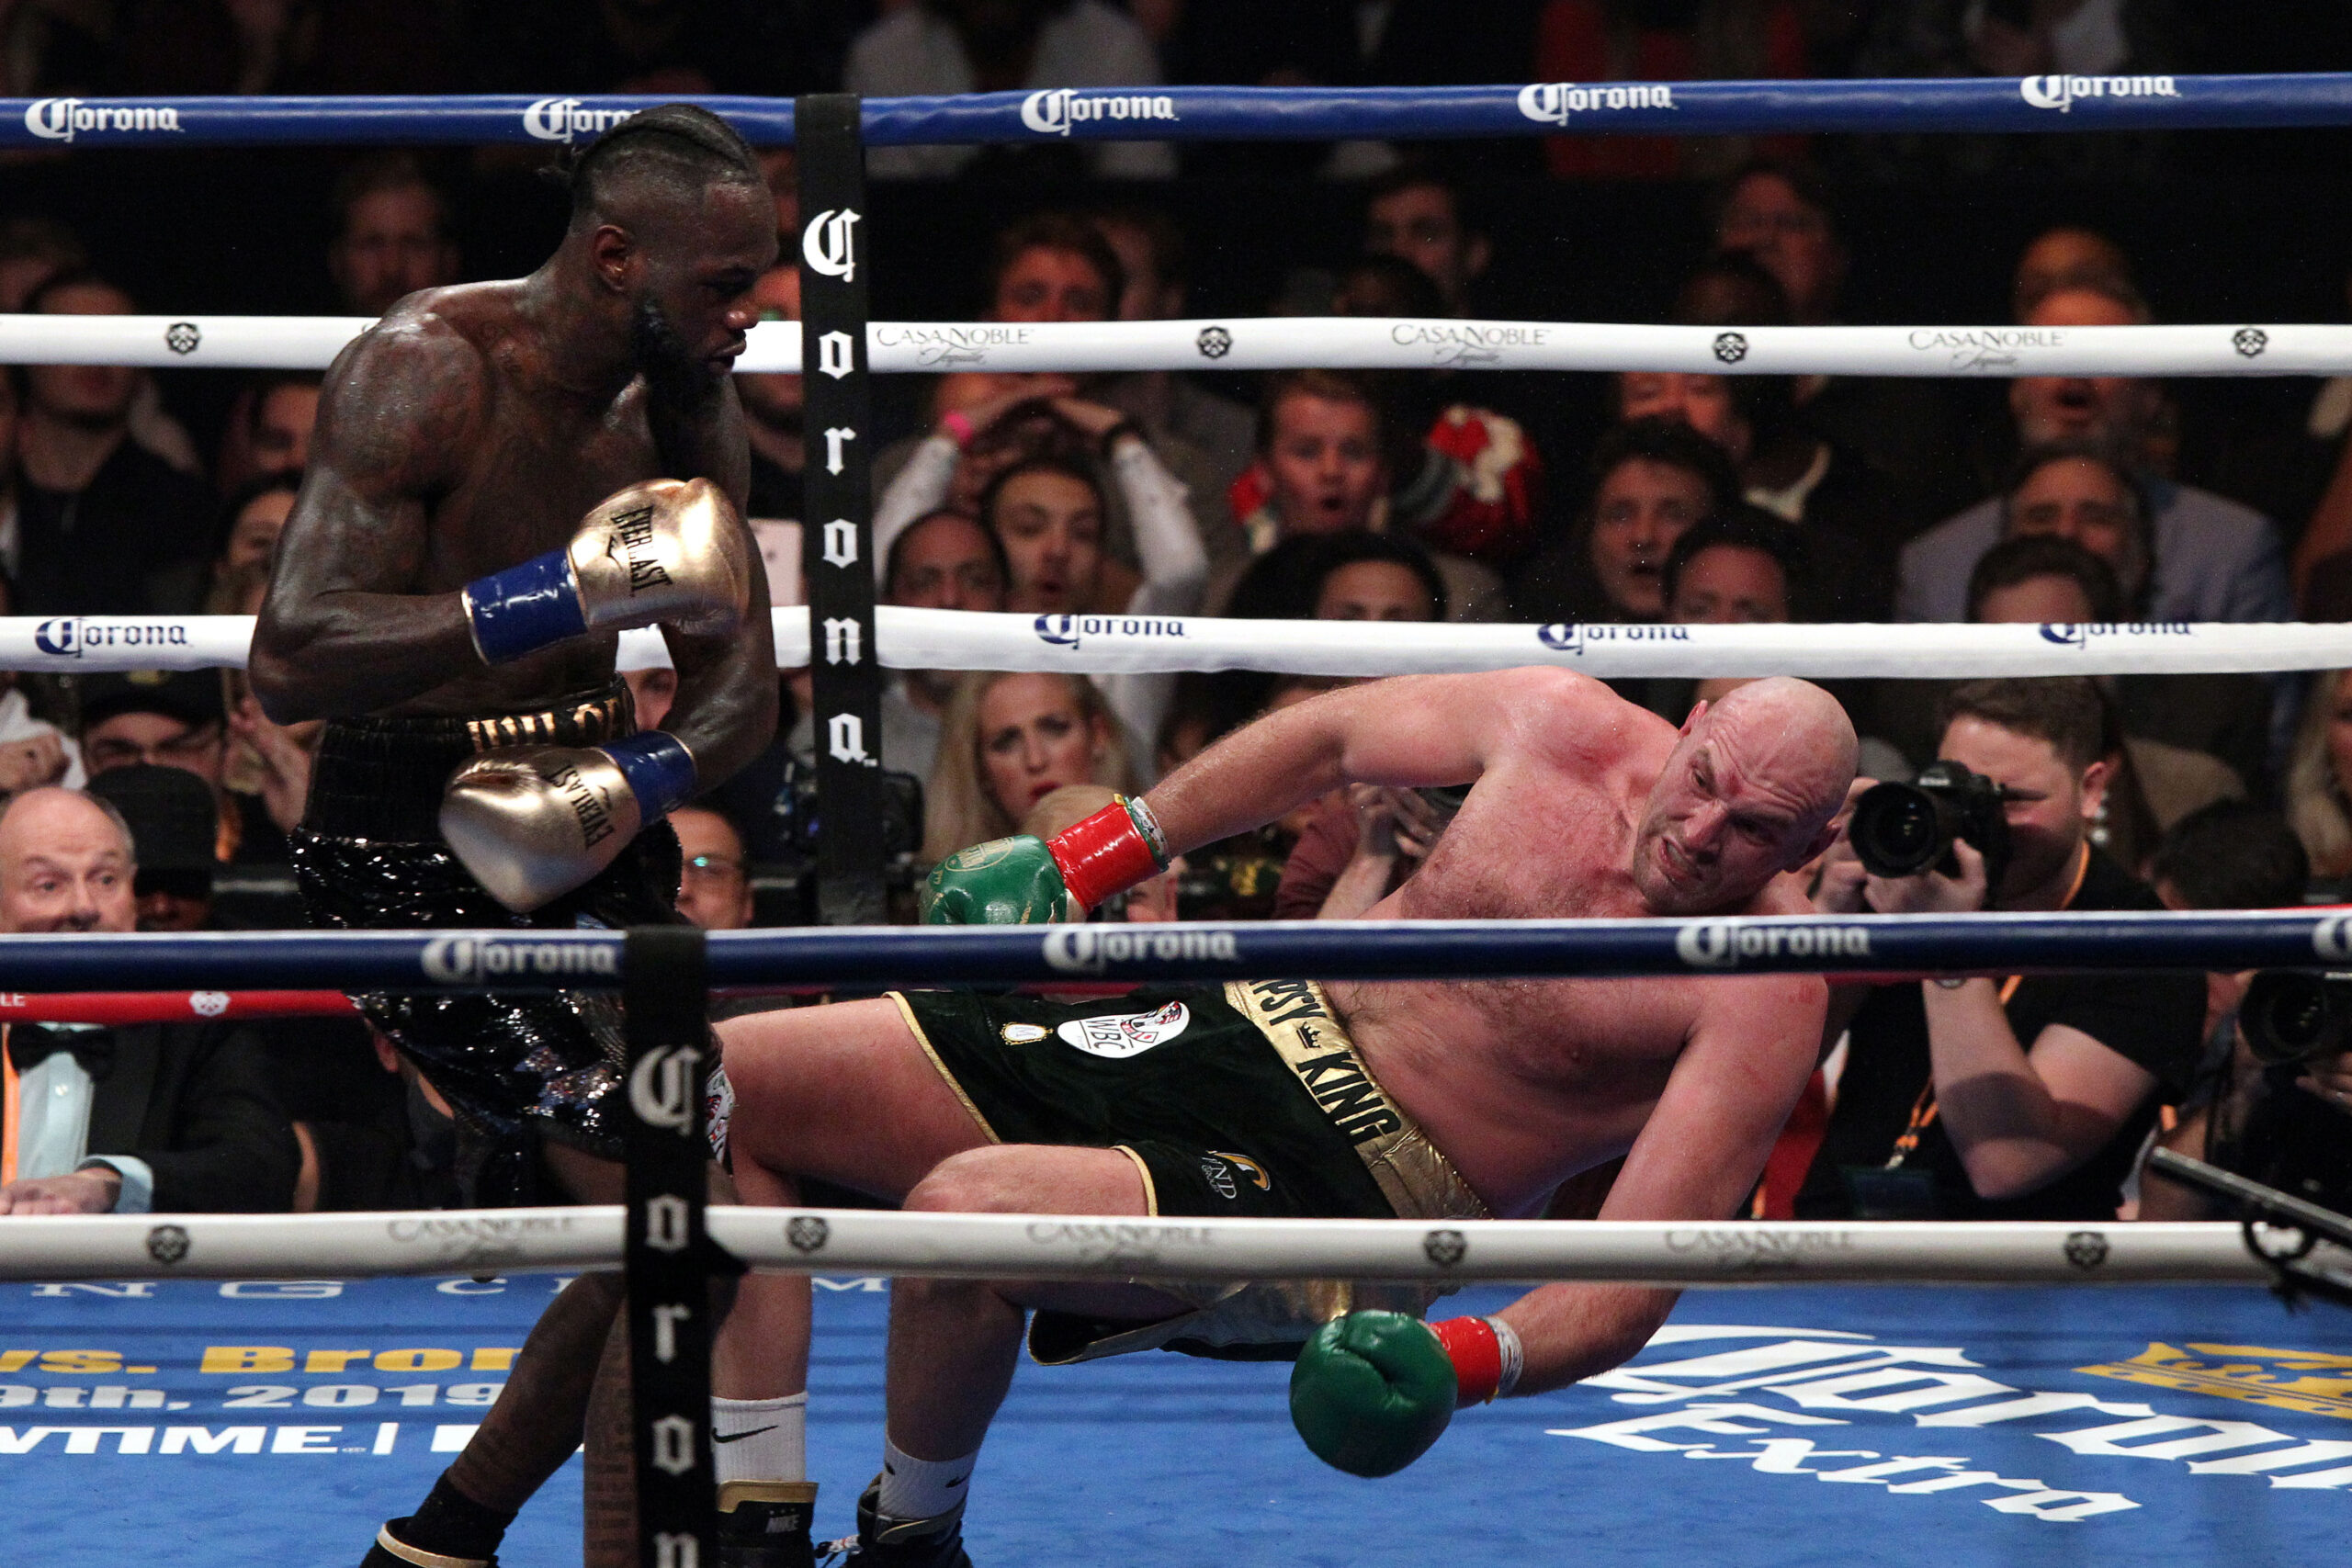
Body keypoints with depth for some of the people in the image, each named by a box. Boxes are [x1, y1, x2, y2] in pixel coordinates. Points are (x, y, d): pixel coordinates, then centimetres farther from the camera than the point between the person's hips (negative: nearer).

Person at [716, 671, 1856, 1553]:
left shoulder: (1763, 992, -16)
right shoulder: (1567, 725, -1)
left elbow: (1633, 1286, -22)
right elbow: (1333, 739, 17)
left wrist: (1468, 1360, -41)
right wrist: (1077, 866, 14)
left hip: (1332, 1192, -7)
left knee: (961, 1208, -33)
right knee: (725, 1085, 1)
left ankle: (910, 1538, -8)